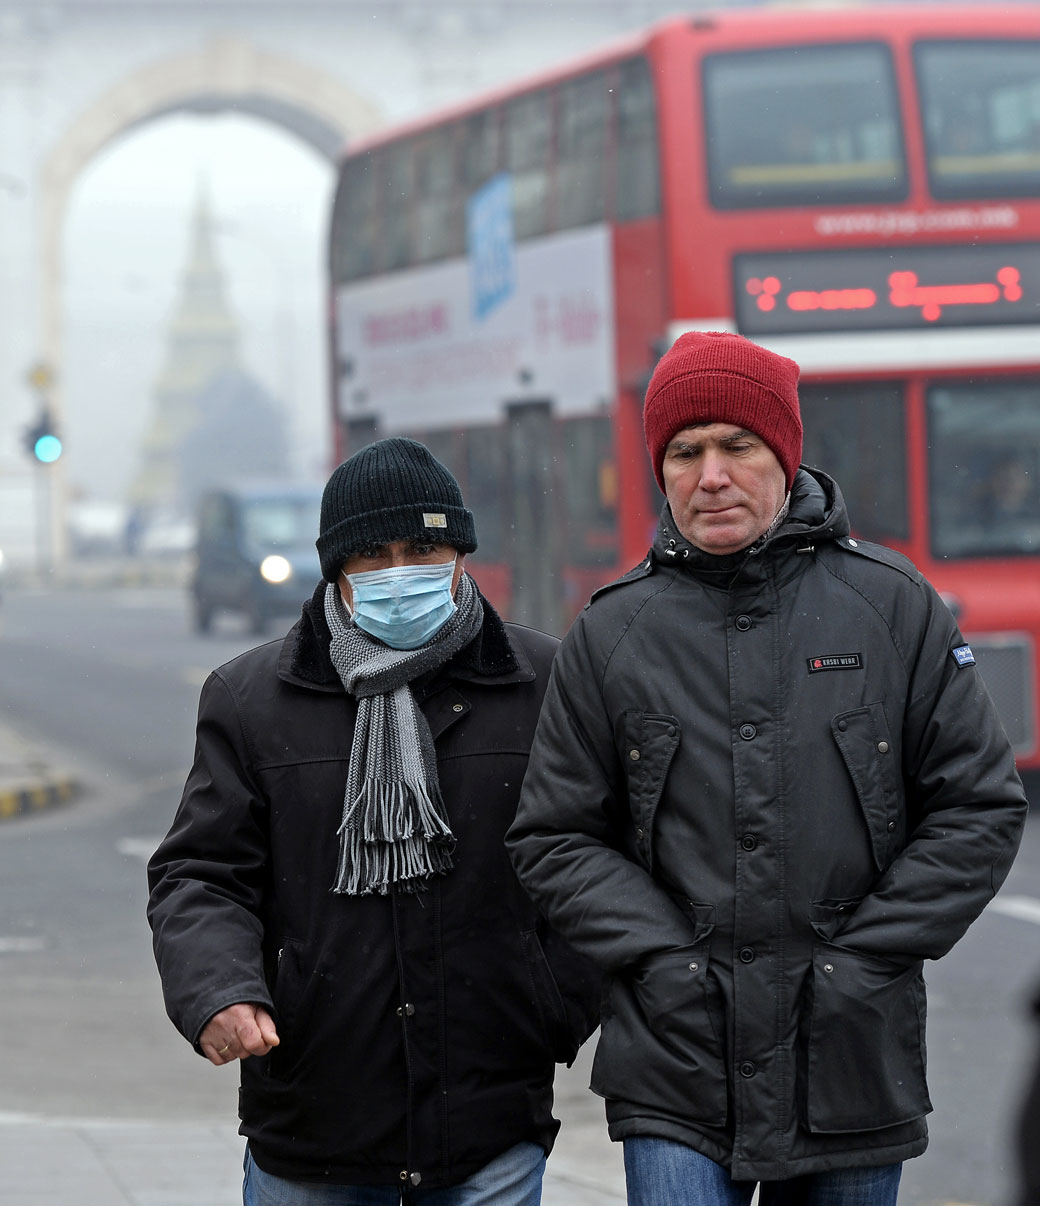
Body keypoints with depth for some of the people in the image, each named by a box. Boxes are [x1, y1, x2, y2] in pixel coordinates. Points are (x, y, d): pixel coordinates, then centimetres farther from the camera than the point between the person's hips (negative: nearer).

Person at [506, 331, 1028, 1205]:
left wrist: (865, 958, -5)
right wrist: (664, 960, -6)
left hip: (854, 1060, 1)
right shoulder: (610, 637, 5)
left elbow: (982, 807, 4)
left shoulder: (894, 607, 3)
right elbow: (556, 838, 8)